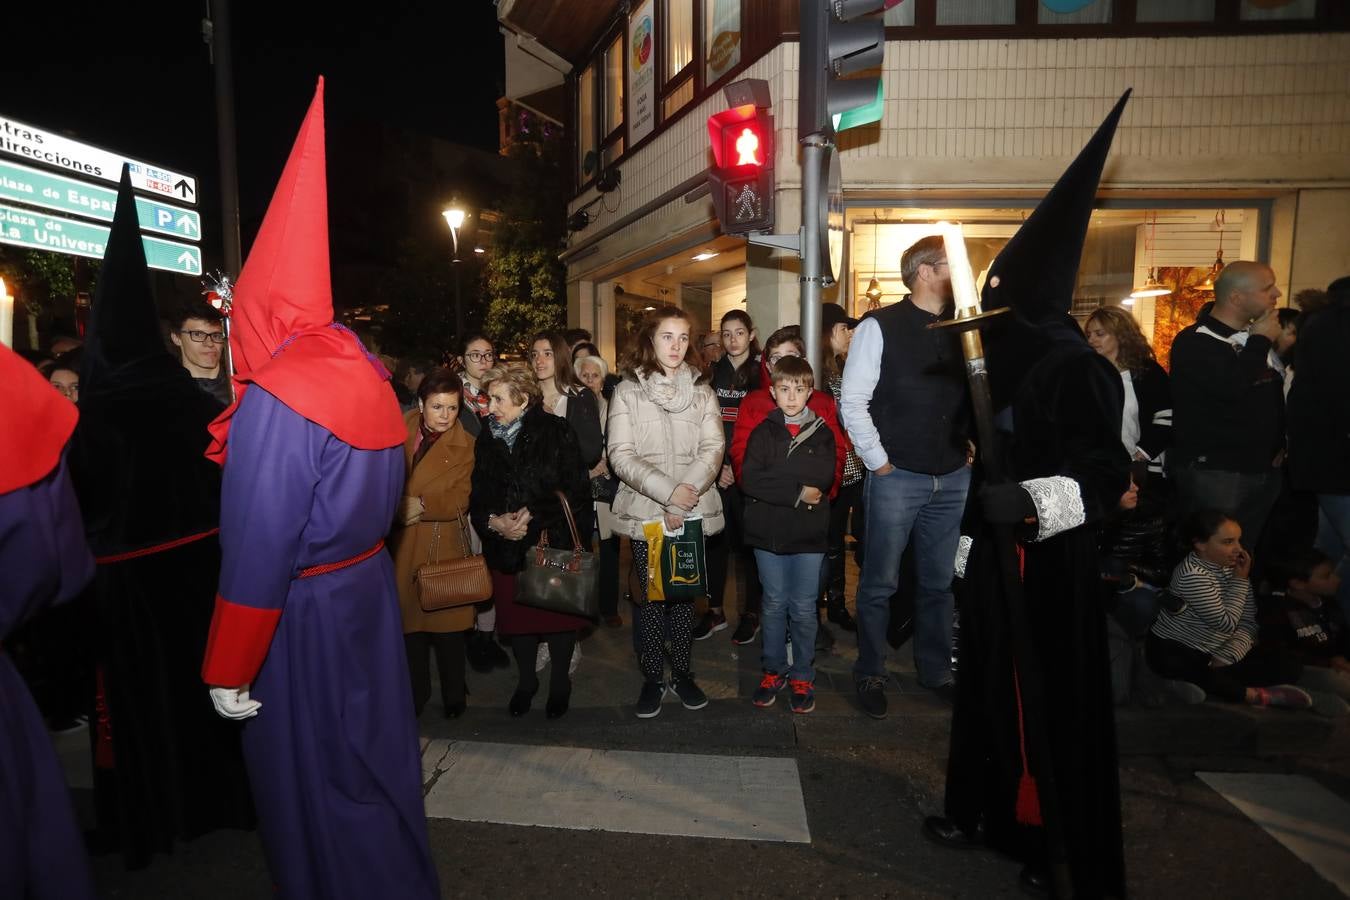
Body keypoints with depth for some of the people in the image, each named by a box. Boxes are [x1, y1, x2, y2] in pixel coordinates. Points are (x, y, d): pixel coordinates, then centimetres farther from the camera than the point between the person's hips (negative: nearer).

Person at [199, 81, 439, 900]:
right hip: (367, 588, 8)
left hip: (303, 616, -8)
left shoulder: (274, 402, -23)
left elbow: (257, 555, -21)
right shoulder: (362, 368, 0)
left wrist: (228, 672, -11)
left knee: (310, 778, 12)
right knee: (369, 755, 23)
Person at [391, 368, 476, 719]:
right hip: (404, 546, 2)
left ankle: (454, 696, 24)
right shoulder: (402, 431, 3)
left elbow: (459, 500, -12)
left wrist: (421, 505, -23)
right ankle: (416, 693, 30)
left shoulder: (464, 446, -5)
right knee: (409, 622, 11)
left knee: (448, 624, 6)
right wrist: (396, 508, -10)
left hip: (445, 547, -2)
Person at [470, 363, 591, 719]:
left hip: (555, 546, -4)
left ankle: (560, 683, 31)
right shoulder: (486, 440, 5)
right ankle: (525, 680, 37)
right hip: (506, 549, 4)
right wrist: (493, 522, -14)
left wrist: (534, 517, -19)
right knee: (517, 620, 14)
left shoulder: (556, 432, -9)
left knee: (558, 618, 9)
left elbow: (576, 493, -13)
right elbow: (478, 499, 6)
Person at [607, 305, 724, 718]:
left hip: (693, 512, 2)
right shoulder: (627, 393, 2)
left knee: (684, 593, 8)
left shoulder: (702, 393, 8)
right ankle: (652, 678, 17)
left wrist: (682, 502, -15)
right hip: (646, 512, -1)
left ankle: (683, 673, 23)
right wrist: (668, 491, -18)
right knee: (650, 596, 3)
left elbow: (713, 450, -1)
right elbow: (621, 455, -7)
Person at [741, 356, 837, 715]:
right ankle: (774, 670, 26)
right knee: (774, 604, 11)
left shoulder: (822, 433, 3)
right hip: (768, 531, 1)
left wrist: (774, 477, -15)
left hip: (809, 535, 0)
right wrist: (798, 492, -17)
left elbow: (823, 479, -12)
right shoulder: (763, 432, 2)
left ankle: (802, 675, 22)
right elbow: (749, 479, -11)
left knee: (803, 608, 7)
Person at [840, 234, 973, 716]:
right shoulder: (880, 327, -8)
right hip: (897, 478, -5)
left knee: (939, 582, 17)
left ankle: (936, 671, 34)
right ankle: (870, 674, 24)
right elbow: (852, 402, -9)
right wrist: (877, 462, -10)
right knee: (880, 582, 6)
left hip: (953, 478, 5)